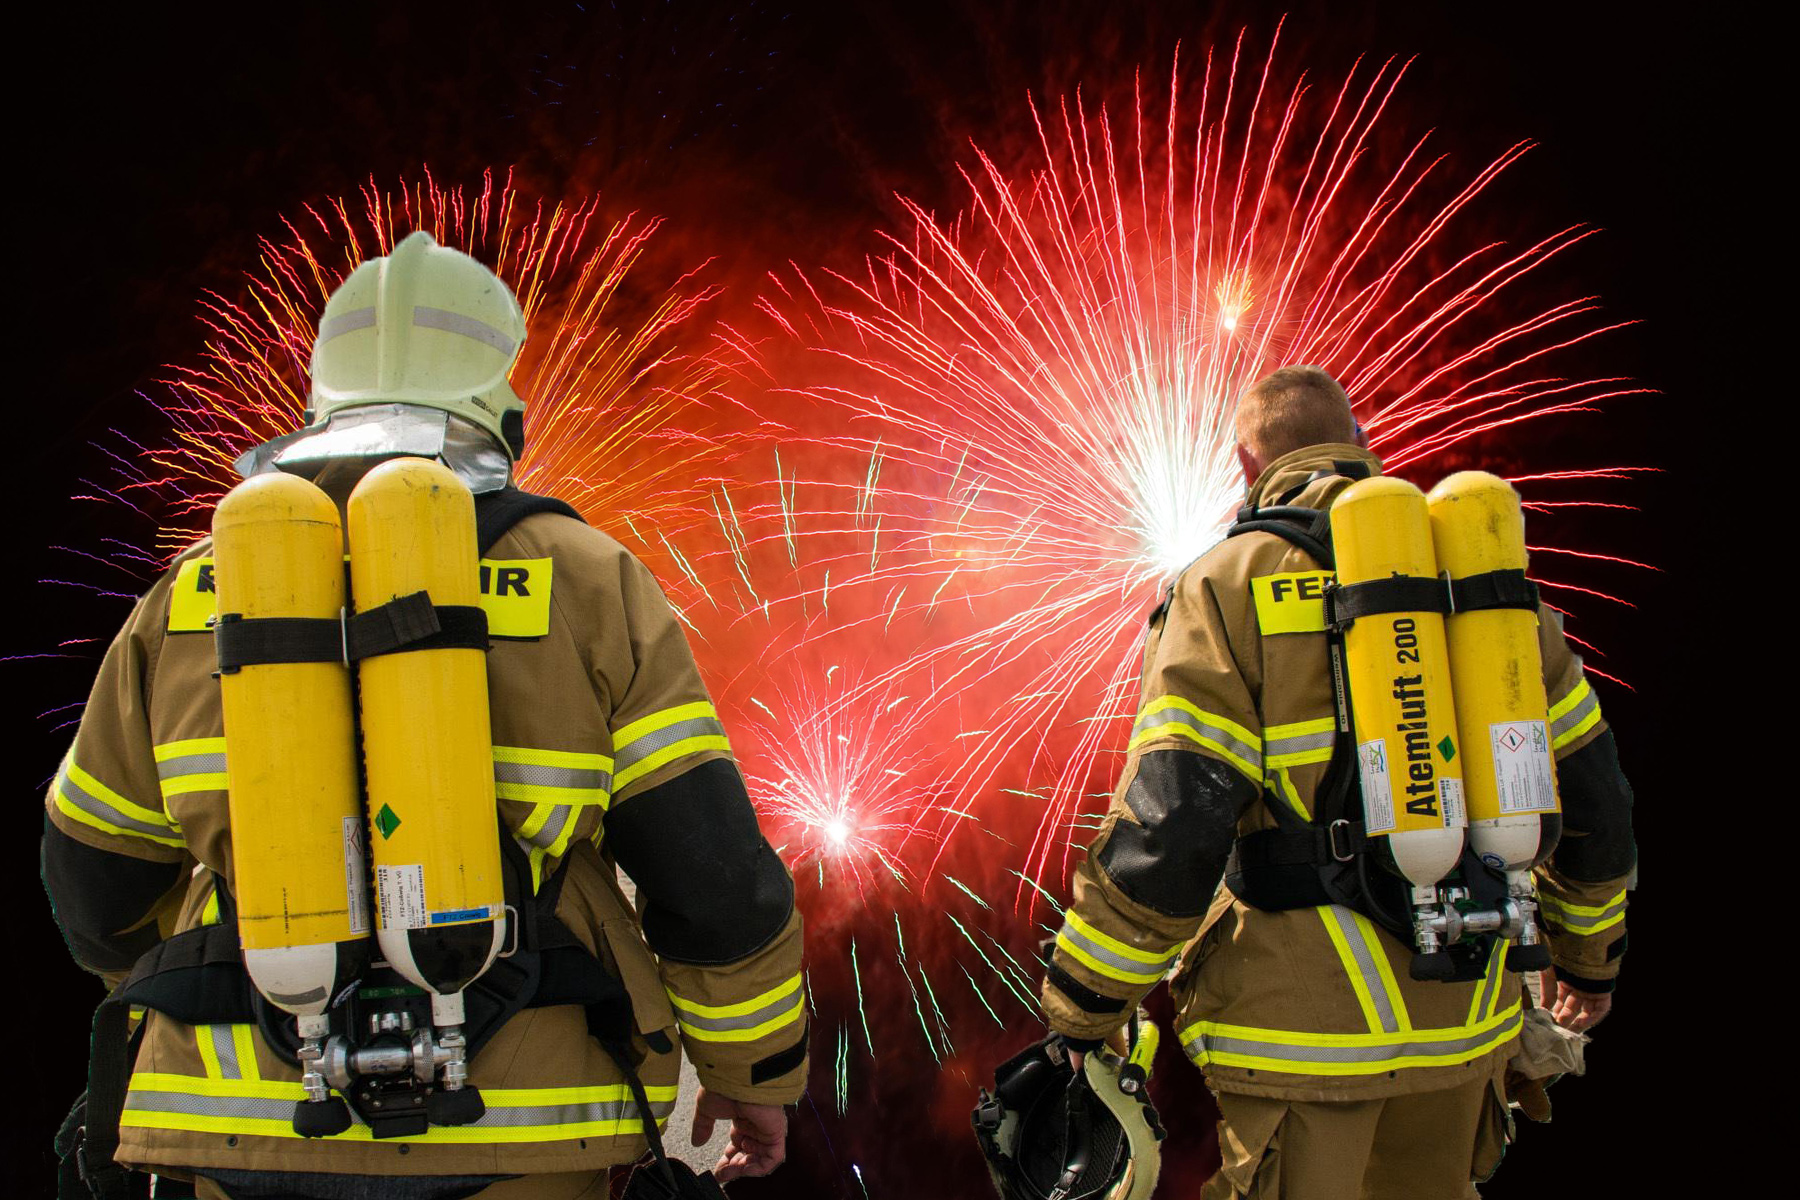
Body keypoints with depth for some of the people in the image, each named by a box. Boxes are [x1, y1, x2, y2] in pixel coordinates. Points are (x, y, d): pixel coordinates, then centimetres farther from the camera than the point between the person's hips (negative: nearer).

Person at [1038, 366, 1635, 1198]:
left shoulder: (1231, 584, -8)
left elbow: (1163, 833, -15)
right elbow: (1588, 793, 12)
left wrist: (1081, 1009, -5)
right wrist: (1591, 950, 27)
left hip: (1303, 1020, -5)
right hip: (1463, 1010, 5)